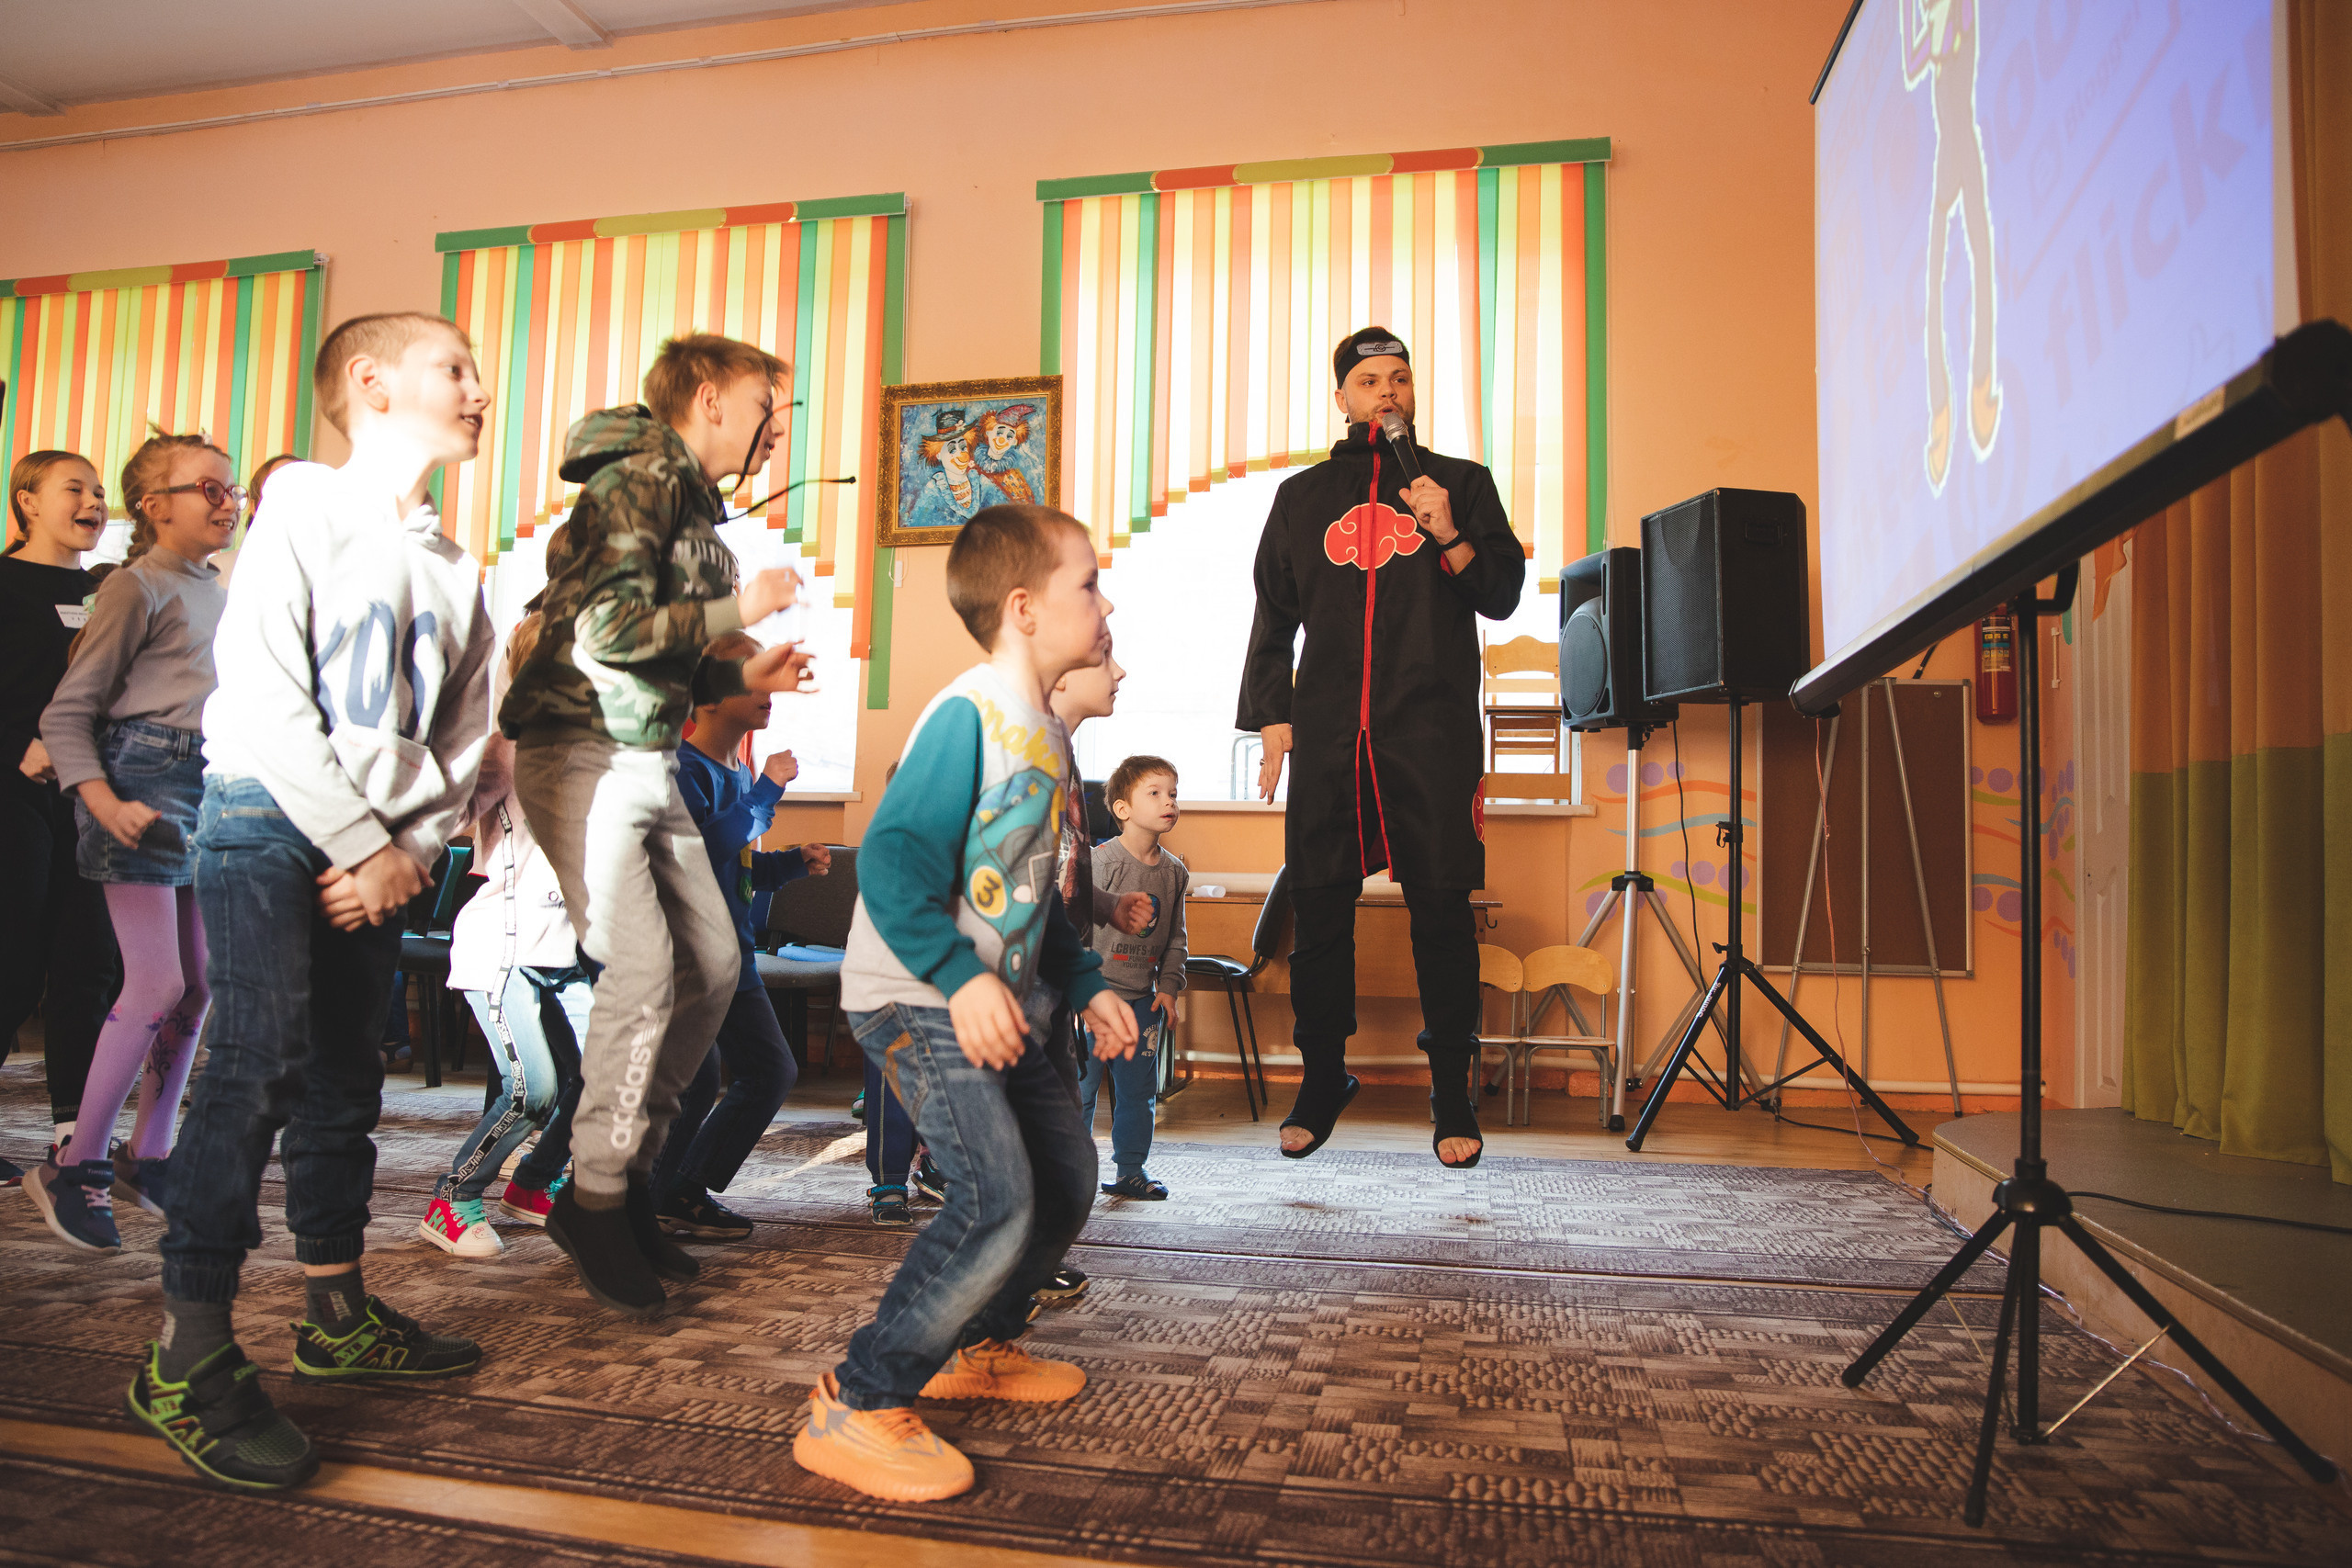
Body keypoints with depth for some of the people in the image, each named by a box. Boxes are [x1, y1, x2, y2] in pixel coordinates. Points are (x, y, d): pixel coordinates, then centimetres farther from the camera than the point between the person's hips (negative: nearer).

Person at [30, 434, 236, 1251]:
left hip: (207, 787, 8)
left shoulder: (217, 594, 16)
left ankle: (148, 1159, 18)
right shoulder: (137, 585, -6)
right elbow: (67, 712, -9)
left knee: (198, 986, 7)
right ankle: (75, 1166, 2)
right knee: (158, 984, -11)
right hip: (144, 781, -8)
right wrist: (103, 802, -22)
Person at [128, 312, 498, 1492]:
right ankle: (186, 1360, -5)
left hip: (379, 846, 6)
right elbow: (263, 696, -13)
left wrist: (407, 849, -3)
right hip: (268, 819, -6)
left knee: (344, 1076, 12)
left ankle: (336, 1316, 23)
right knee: (261, 1062, -14)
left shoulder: (454, 571, 14)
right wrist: (362, 845, -13)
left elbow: (463, 740, 12)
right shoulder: (307, 514, -5)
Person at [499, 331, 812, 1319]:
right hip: (581, 753, -9)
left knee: (713, 964, 6)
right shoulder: (638, 479, -10)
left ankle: (634, 1170, 18)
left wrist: (744, 678, 11)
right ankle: (594, 1200, 1)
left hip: (649, 759, 10)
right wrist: (739, 607, -16)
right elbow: (606, 631, -22)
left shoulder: (698, 509, 18)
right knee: (643, 968, -15)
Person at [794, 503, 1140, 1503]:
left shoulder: (1047, 734, 13)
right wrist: (961, 977, -31)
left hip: (992, 1009, 10)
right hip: (914, 1002, -10)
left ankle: (976, 1347, 34)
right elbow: (891, 859, -24)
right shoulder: (967, 716, -17)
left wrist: (1083, 985, 16)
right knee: (999, 1197, -20)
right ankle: (853, 1411, -7)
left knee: (1067, 1170, 15)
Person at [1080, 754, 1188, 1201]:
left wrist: (1169, 986, 4)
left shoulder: (1174, 871, 6)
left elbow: (1175, 937, 14)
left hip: (1142, 998, 6)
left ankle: (1130, 1168, 25)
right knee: (1079, 1086, -1)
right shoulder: (1102, 860, -12)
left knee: (1139, 1088, 12)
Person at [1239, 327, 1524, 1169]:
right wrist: (1273, 720, 10)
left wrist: (1449, 537, -8)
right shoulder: (1301, 496, 19)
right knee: (1318, 910, 1)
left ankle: (1452, 1094, 6)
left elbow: (1502, 595, 9)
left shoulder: (1461, 483, 14)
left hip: (1434, 731, -1)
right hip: (1326, 735, 2)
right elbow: (1274, 616, 19)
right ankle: (1322, 1077, 15)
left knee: (1441, 910, -4)